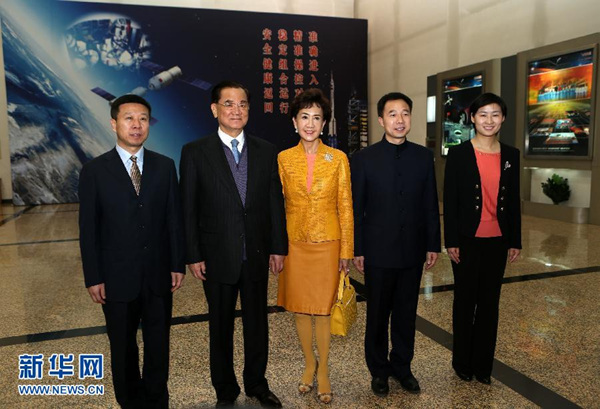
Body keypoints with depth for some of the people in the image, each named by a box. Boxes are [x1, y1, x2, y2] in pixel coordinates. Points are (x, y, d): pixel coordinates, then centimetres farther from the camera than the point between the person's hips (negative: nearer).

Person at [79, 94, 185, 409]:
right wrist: (93, 278, -5)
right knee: (123, 347, 16)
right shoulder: (94, 171, -4)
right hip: (117, 277, -1)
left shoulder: (165, 166, 1)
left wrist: (178, 264, 0)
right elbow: (88, 229, -3)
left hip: (158, 275, 1)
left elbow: (174, 219, 2)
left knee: (158, 344, 14)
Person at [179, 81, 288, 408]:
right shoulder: (195, 152, -4)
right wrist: (193, 255, -7)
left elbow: (275, 203, 4)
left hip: (257, 255, 2)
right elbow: (188, 209, -4)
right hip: (217, 256, -2)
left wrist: (278, 247, 1)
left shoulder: (266, 151, 3)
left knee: (257, 322, 15)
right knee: (221, 326, 13)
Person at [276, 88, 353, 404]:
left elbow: (345, 207, -1)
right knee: (299, 308, 12)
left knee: (322, 309, 8)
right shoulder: (283, 159, 0)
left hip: (327, 244, -1)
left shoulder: (338, 158, -3)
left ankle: (323, 370, 27)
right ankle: (309, 363, 34)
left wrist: (346, 250, -3)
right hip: (294, 244, 2)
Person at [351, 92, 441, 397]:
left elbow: (430, 205, 5)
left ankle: (402, 366, 34)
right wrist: (357, 250, -5)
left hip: (413, 251, 2)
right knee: (378, 314, 11)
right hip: (378, 252, -2)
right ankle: (379, 370, 31)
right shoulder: (364, 159, -5)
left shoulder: (423, 156, 3)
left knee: (406, 313, 14)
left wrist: (433, 245, 4)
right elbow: (356, 208, -4)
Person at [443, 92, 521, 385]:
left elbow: (513, 201, 8)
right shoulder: (458, 154, -5)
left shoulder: (510, 155, 6)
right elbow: (449, 200, -7)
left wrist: (515, 241, 6)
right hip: (467, 240, -3)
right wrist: (451, 241, -10)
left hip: (497, 240, 4)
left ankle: (483, 363, 27)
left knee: (489, 301, 12)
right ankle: (463, 362, 26)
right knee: (465, 300, 9)